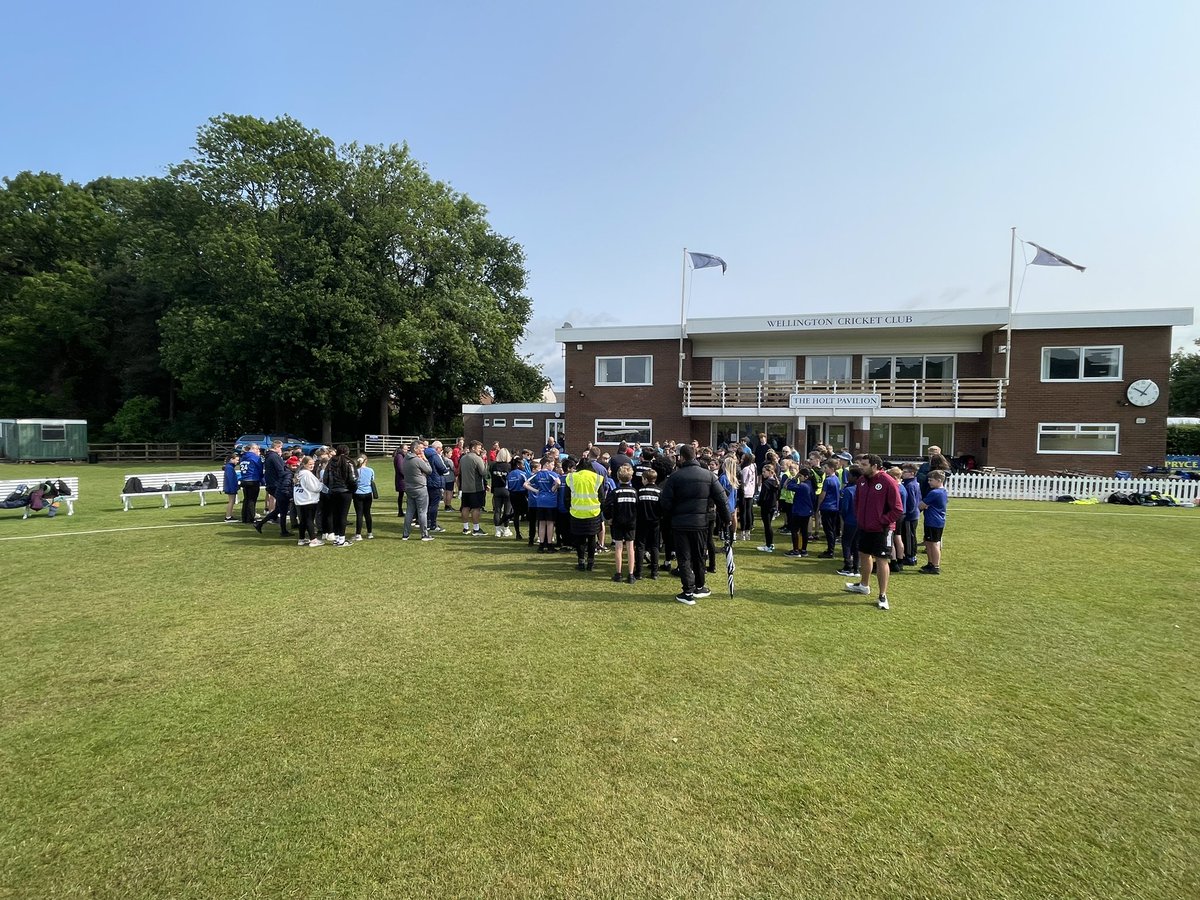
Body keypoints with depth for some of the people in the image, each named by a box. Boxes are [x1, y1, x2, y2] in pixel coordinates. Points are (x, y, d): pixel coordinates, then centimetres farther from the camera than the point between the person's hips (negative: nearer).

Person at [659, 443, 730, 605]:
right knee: (699, 556, 18)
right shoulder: (708, 475, 0)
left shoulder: (675, 476, -9)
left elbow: (665, 501, -9)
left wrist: (667, 517, 8)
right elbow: (722, 500, -1)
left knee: (684, 558, 4)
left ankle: (688, 592, 2)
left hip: (680, 523, -3)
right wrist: (726, 520, 9)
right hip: (700, 523, 3)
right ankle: (699, 587, 30)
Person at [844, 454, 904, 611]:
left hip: (881, 529, -7)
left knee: (881, 560, -2)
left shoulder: (888, 482, -20)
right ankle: (864, 585, 40)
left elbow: (898, 509, -18)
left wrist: (882, 521, -17)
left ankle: (883, 596, 9)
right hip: (864, 527, 7)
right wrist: (858, 517, 7)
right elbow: (857, 501, 17)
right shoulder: (862, 480, 2)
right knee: (864, 555, 20)